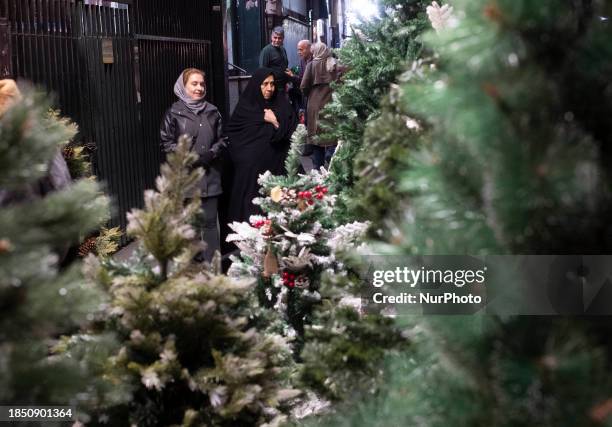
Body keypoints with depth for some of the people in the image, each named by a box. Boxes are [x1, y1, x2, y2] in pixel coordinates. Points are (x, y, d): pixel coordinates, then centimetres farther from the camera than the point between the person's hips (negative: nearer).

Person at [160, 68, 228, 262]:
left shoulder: (212, 111, 10)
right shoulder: (174, 113, 1)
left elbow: (222, 139, 12)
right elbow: (167, 143, -2)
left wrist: (211, 154, -6)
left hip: (210, 176, 2)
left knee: (209, 221, 3)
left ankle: (211, 262, 10)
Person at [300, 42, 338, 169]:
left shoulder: (312, 65, -6)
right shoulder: (335, 64, -1)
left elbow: (304, 87, -8)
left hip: (316, 106, -1)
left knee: (316, 139, 8)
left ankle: (318, 169, 13)